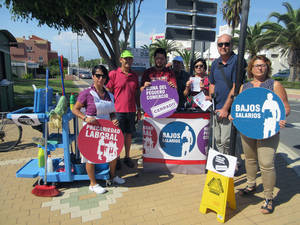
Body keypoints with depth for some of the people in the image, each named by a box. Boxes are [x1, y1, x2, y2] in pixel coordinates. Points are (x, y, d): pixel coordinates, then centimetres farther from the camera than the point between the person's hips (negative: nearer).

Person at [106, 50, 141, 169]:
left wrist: (138, 109, 15)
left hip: (131, 110, 4)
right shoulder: (114, 74, -3)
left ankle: (127, 157, 27)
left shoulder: (134, 75, 11)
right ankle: (116, 158, 21)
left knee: (129, 134, 12)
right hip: (118, 110, -4)